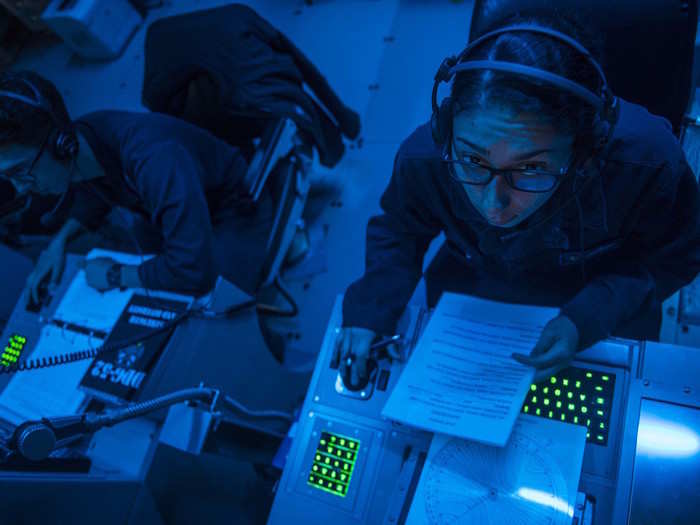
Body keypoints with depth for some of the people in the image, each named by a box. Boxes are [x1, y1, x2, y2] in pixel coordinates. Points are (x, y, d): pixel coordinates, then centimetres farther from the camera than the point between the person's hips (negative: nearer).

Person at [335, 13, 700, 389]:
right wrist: (369, 312, -24)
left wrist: (587, 319, -32)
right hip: (471, 291, 1)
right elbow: (397, 230, -9)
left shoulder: (648, 162, -37)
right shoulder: (423, 157, -32)